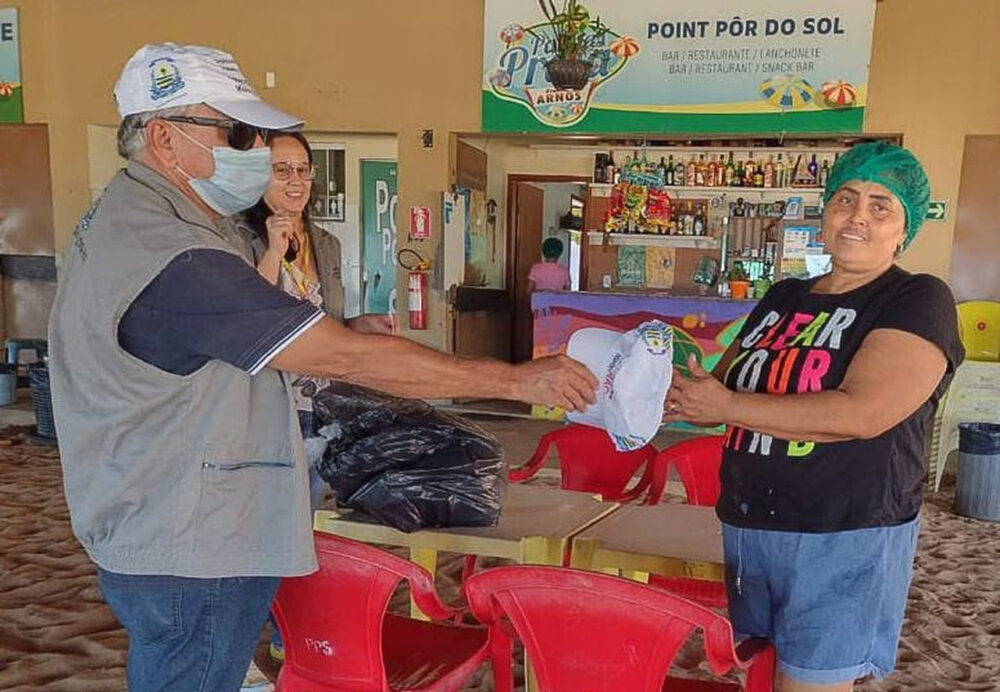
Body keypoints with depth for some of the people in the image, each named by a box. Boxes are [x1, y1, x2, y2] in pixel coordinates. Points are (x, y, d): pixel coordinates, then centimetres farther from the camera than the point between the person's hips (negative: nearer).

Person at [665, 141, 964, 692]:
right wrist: (681, 395, -8)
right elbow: (721, 386, 16)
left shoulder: (918, 301, -9)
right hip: (746, 526, 6)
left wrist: (726, 406, -20)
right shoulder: (782, 298, 11)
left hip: (846, 537, -6)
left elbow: (861, 413, -23)